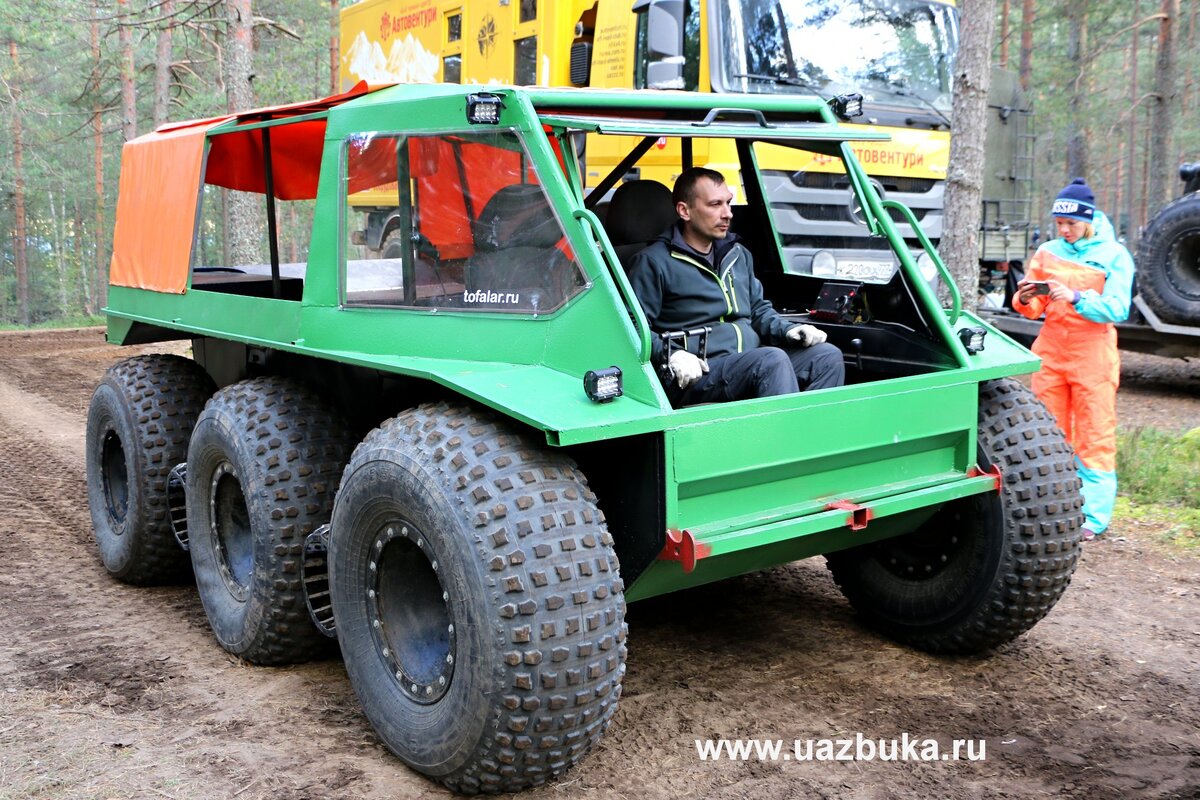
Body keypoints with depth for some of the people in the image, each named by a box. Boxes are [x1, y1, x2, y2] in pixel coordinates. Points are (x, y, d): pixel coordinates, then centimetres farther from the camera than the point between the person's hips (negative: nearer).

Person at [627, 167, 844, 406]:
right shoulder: (653, 262, 0)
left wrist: (790, 330, 10)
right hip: (697, 374, -7)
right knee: (772, 360, -32)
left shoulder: (738, 254, 23)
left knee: (828, 355, -11)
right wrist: (671, 354, -24)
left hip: (752, 362, 8)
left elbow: (759, 309, 31)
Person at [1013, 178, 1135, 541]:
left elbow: (1116, 309, -13)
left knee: (1094, 438, -1)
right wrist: (1026, 299, -12)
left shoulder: (1113, 255, -1)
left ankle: (1093, 516, 4)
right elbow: (1032, 308, 10)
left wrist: (1076, 297, -26)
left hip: (1092, 357, -3)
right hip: (1051, 354, 3)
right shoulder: (1048, 252, 8)